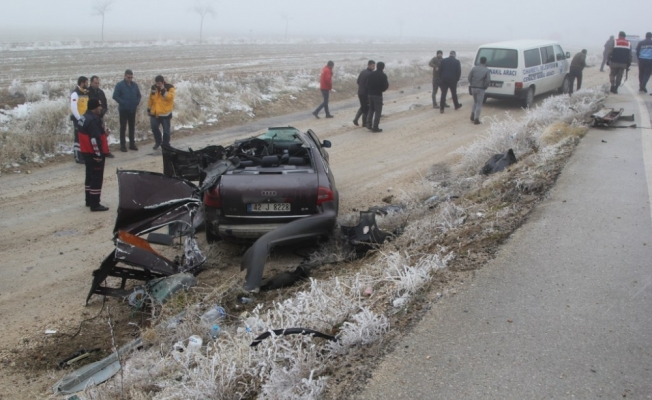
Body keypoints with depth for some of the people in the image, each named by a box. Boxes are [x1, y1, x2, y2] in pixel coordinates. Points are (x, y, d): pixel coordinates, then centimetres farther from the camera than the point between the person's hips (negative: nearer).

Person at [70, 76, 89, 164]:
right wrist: (80, 119, -22)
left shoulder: (86, 93, 12)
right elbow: (73, 108, -22)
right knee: (78, 138, -4)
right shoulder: (75, 94, -15)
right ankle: (78, 158, 1)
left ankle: (84, 155, 25)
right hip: (78, 119, -9)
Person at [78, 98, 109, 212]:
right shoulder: (93, 120, -22)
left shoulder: (84, 117, 11)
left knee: (90, 176, 19)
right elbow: (95, 139, -25)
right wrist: (98, 154, -22)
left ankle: (89, 200, 29)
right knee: (97, 178, -6)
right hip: (94, 154, -11)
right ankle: (95, 204, -3)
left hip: (87, 152, 11)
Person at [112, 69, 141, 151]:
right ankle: (122, 145, 5)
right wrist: (123, 103, -17)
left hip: (133, 110, 5)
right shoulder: (120, 85, -8)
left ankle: (132, 144, 19)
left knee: (132, 127, 11)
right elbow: (115, 96, -12)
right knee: (123, 128, 1)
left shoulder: (135, 85, 6)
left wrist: (137, 102, -2)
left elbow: (138, 95, 14)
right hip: (123, 110, -4)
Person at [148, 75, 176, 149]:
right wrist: (149, 109, 14)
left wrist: (163, 90, -26)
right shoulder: (153, 87, 5)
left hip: (165, 113, -4)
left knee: (166, 130, 4)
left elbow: (170, 97, -23)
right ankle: (158, 141, 26)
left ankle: (166, 145, 18)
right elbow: (151, 99, 13)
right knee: (154, 127, 4)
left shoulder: (169, 88, -8)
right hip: (155, 113, 4)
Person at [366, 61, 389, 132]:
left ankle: (369, 124, 9)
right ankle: (375, 127, 1)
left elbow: (367, 84, 6)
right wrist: (388, 84, 10)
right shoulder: (383, 76, -10)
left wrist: (368, 93, 16)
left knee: (371, 109, 20)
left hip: (370, 94, 5)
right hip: (378, 95, -5)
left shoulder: (371, 74, 5)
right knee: (378, 111, 2)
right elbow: (385, 86, -12)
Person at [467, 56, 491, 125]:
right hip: (481, 89, -4)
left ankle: (473, 115, 16)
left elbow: (469, 77, 0)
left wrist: (472, 84, 12)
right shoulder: (487, 70, -8)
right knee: (479, 104, 4)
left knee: (475, 102, 24)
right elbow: (488, 81, -15)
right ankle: (476, 119, 1)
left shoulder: (474, 68, 1)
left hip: (473, 88, 4)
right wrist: (485, 87, 1)